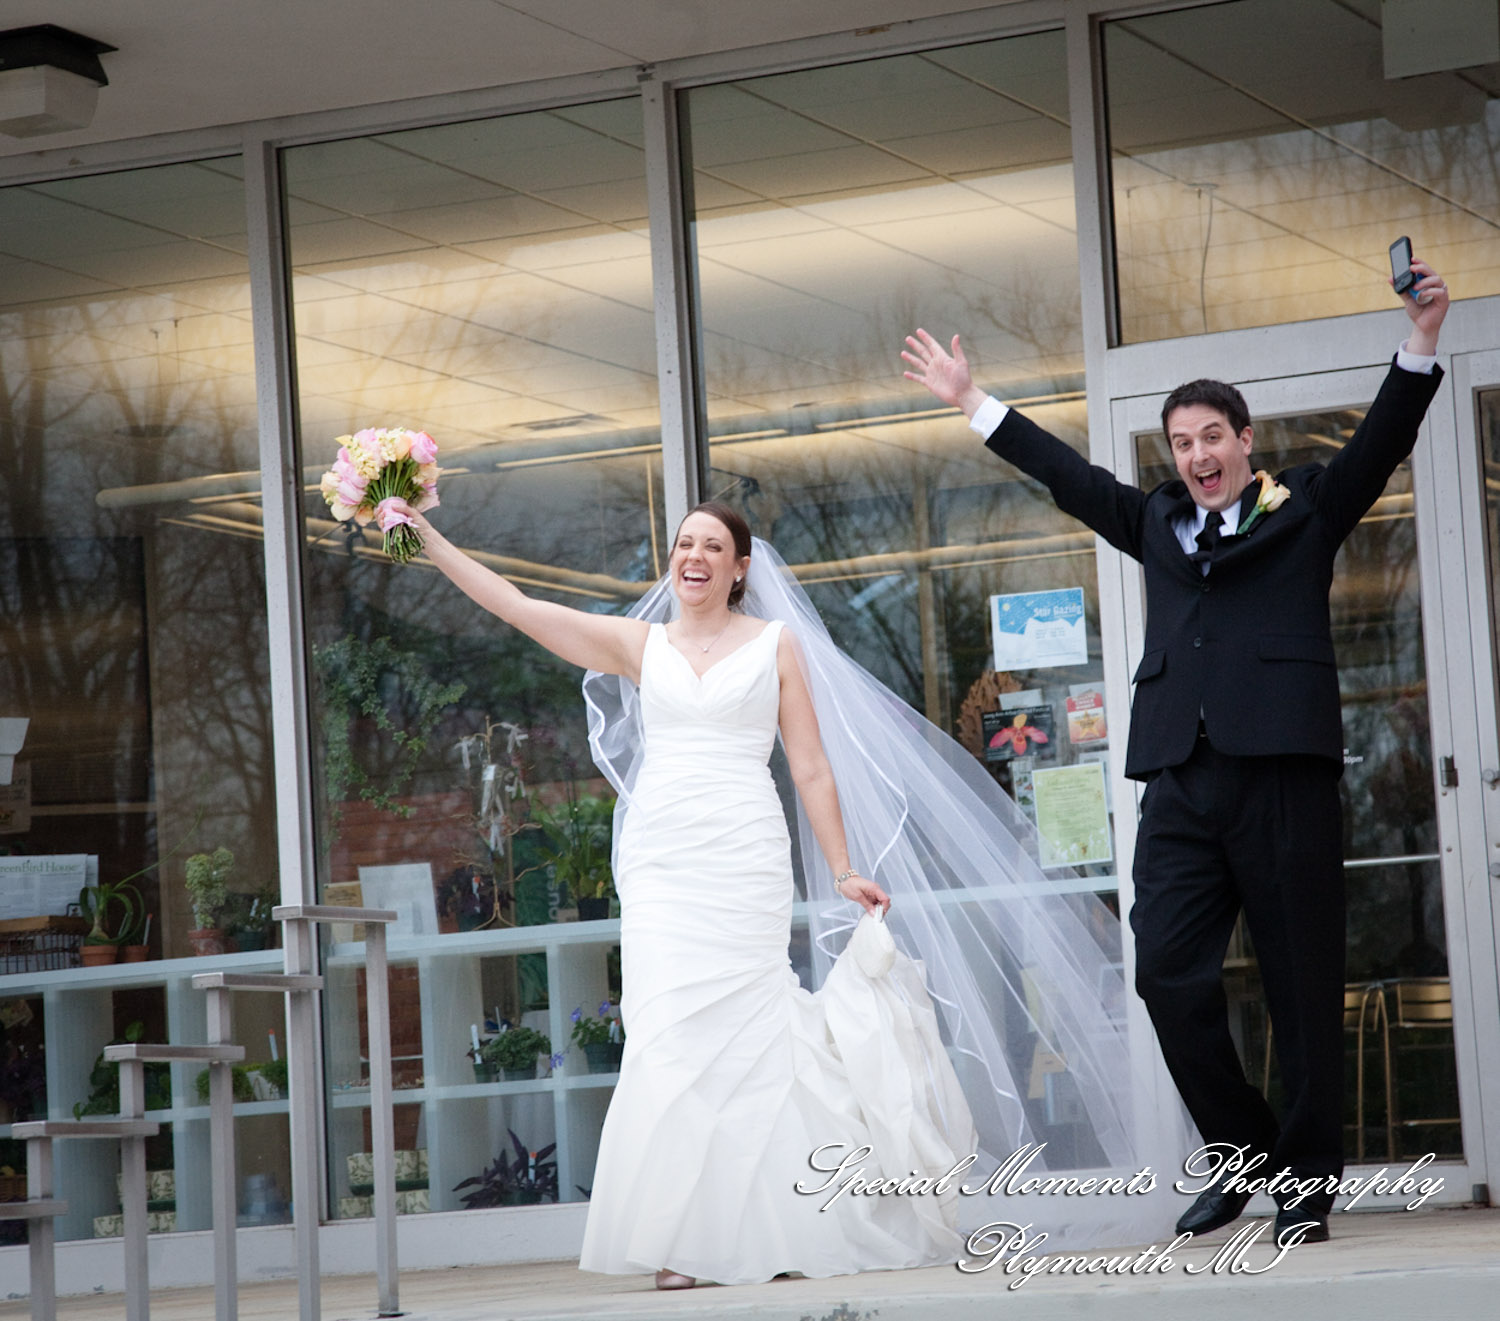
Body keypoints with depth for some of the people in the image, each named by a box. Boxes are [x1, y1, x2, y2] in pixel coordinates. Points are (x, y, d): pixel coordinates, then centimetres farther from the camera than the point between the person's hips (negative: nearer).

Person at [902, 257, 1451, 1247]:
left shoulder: (1307, 508, 12)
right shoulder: (1157, 523, 22)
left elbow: (1383, 442, 2)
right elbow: (1067, 474, 29)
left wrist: (1422, 341, -12)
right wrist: (974, 403, 33)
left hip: (1282, 775, -4)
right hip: (1181, 784, 4)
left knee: (1303, 981, -1)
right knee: (1168, 972, -8)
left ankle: (1308, 1183, 7)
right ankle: (1243, 1153, 9)